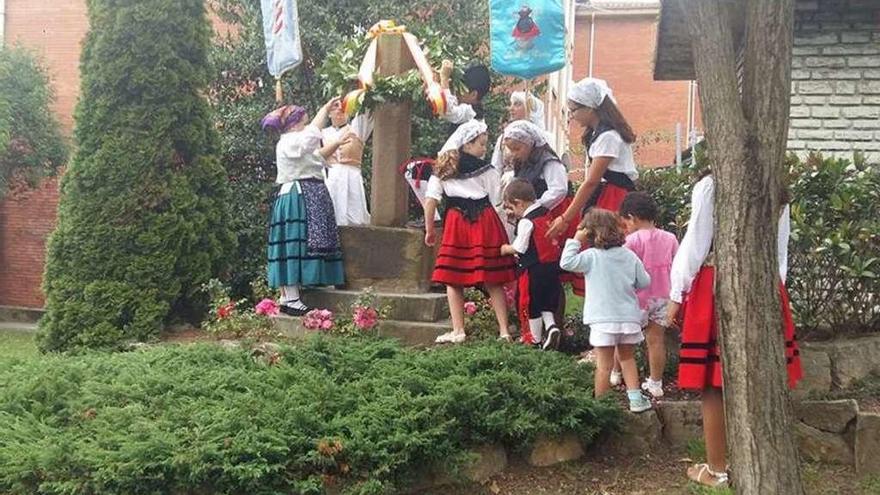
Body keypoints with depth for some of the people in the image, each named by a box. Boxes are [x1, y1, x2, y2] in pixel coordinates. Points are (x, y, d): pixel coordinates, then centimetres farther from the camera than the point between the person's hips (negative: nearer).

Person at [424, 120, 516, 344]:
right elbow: (497, 203, 3)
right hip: (485, 222, 0)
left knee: (452, 279, 7)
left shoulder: (442, 168, 8)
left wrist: (430, 230, 12)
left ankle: (458, 331, 5)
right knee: (492, 282, 4)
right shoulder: (487, 170, 4)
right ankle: (504, 330, 4)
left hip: (456, 224, 0)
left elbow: (430, 201, 3)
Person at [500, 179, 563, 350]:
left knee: (530, 305, 7)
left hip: (533, 270, -7)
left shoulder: (526, 222, -17)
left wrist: (506, 249, 5)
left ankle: (536, 340, 14)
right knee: (547, 302, 19)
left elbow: (519, 248, -14)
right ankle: (551, 325, -2)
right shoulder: (546, 213, 6)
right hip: (553, 266, 8)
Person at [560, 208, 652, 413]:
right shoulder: (630, 256, 3)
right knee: (628, 358, 19)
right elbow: (644, 282, 9)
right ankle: (635, 398, 16)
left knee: (604, 364, 1)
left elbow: (566, 263, -15)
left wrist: (576, 240, -8)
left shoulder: (591, 256, -10)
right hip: (629, 317, 4)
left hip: (603, 320, -4)